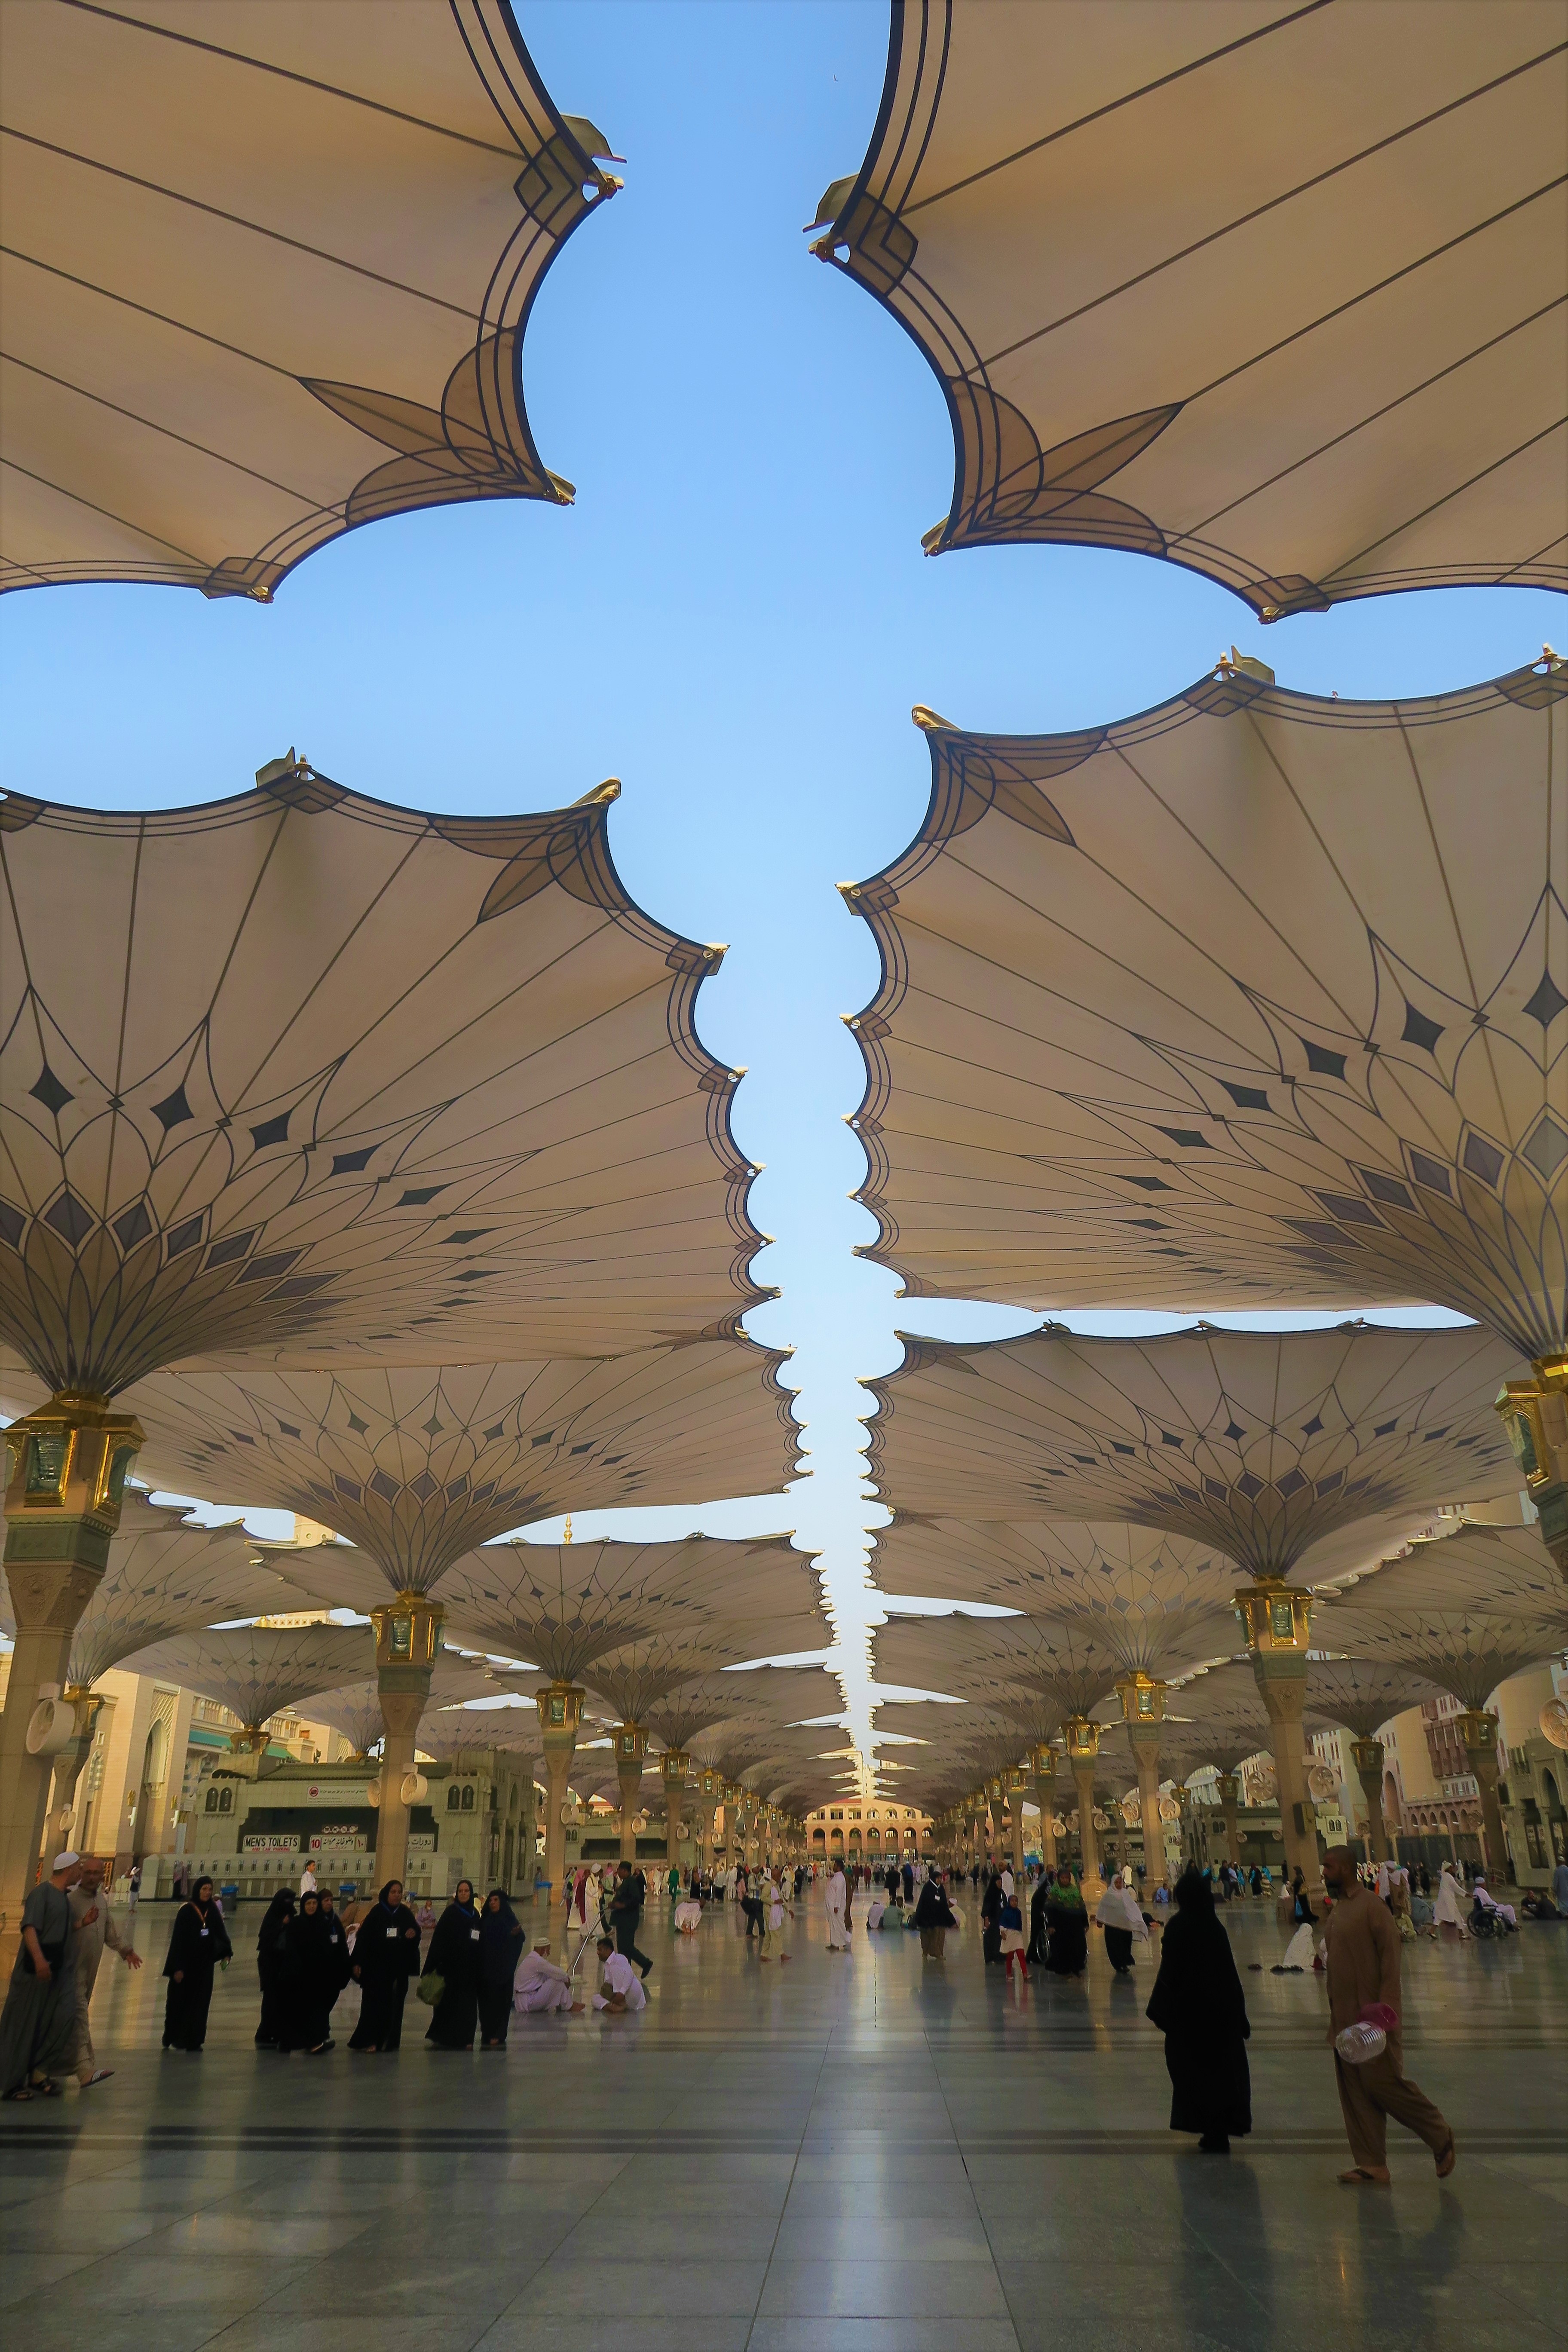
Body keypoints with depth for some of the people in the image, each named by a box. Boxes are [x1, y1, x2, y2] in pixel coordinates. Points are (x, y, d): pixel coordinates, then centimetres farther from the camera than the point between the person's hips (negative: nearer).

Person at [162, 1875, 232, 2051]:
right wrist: (177, 1968, -13)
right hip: (186, 1963, -4)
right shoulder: (186, 1911, -9)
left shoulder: (213, 1911, 4)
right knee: (180, 2003, 6)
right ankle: (173, 2038, 23)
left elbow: (220, 1934, 4)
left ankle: (193, 2040, 10)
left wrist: (226, 1953, -11)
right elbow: (178, 1939, -10)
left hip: (205, 1964, 4)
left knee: (200, 2003, 3)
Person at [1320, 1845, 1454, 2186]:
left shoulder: (1370, 1905, -12)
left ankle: (1441, 2138, 14)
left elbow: (1391, 1955, -16)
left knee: (1383, 2083, -5)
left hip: (1373, 2015, -8)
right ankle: (1372, 2165, 14)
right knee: (1356, 2095, 8)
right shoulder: (1337, 1911, 13)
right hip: (1345, 2018, 8)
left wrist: (1386, 2007, -22)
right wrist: (1335, 2015, 16)